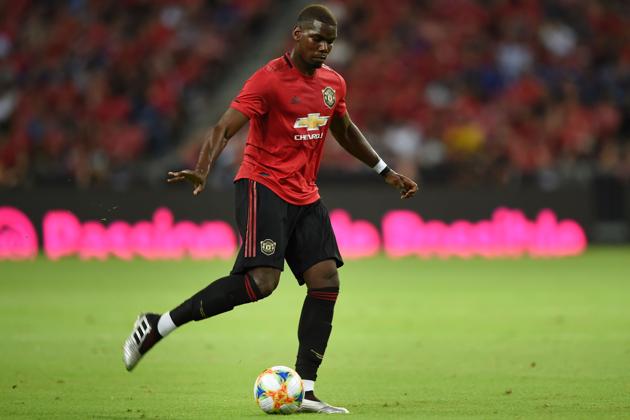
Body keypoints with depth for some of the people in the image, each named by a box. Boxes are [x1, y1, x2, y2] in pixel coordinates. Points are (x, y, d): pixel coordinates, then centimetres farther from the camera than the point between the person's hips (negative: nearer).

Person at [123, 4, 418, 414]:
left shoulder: (333, 83, 11)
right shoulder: (270, 79, -12)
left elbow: (345, 132, 30)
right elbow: (223, 128, -18)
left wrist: (385, 171, 30)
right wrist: (203, 170, -35)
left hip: (305, 195, 8)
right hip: (263, 186, -8)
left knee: (326, 281, -6)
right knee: (261, 281, -23)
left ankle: (304, 391, -3)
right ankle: (158, 326, -12)